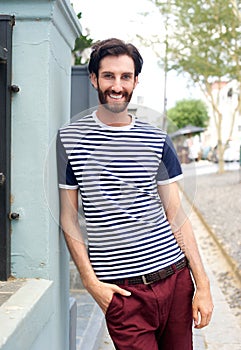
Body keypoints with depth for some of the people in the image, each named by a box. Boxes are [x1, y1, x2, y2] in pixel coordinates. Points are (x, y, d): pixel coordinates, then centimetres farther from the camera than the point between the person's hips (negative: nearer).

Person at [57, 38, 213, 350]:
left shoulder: (157, 140, 6)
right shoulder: (69, 139, -1)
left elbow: (176, 215, 6)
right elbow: (68, 217, 2)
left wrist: (202, 284, 2)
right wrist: (90, 282, -6)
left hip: (176, 278, 3)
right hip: (122, 290, -3)